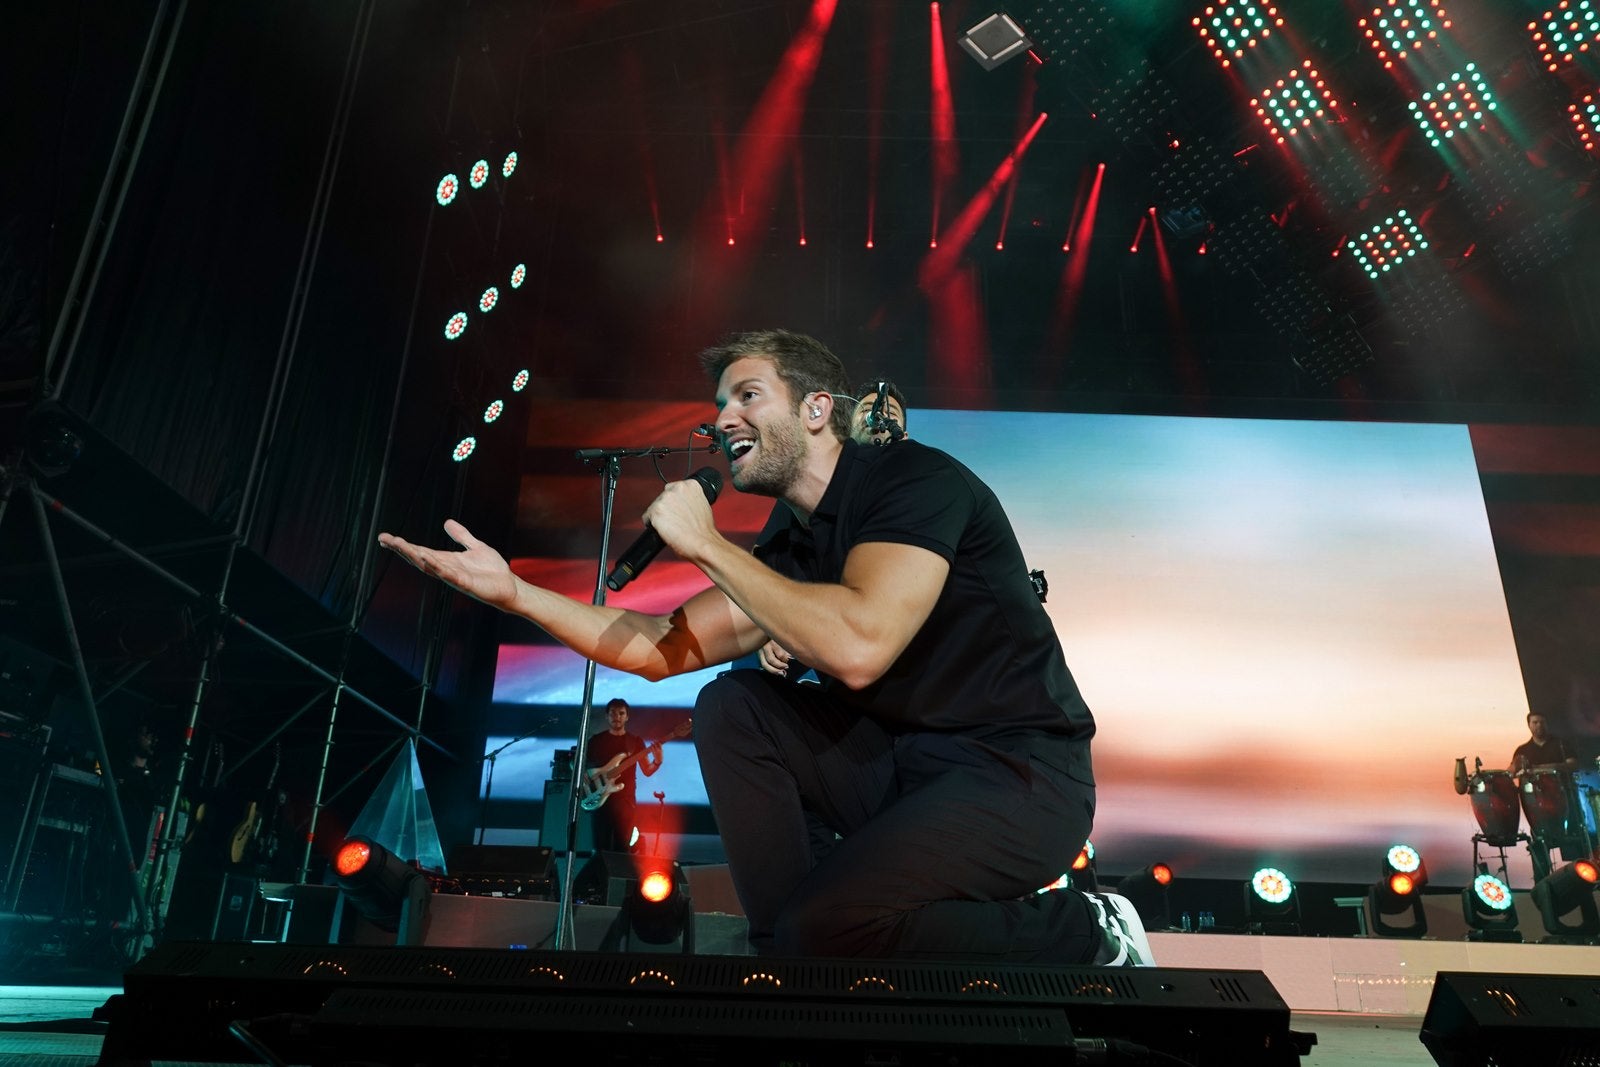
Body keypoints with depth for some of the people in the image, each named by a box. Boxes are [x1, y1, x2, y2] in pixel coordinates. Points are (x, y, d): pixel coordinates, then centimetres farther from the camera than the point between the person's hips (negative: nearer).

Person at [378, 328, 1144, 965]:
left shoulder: (911, 479, -15)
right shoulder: (788, 542, 9)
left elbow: (857, 649, -32)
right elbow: (665, 650, 9)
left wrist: (707, 545, -20)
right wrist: (513, 591, 2)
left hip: (1020, 772, -7)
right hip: (897, 759, 8)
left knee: (823, 922, -25)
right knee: (730, 708, -3)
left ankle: (1085, 937, -3)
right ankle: (790, 953, 0)